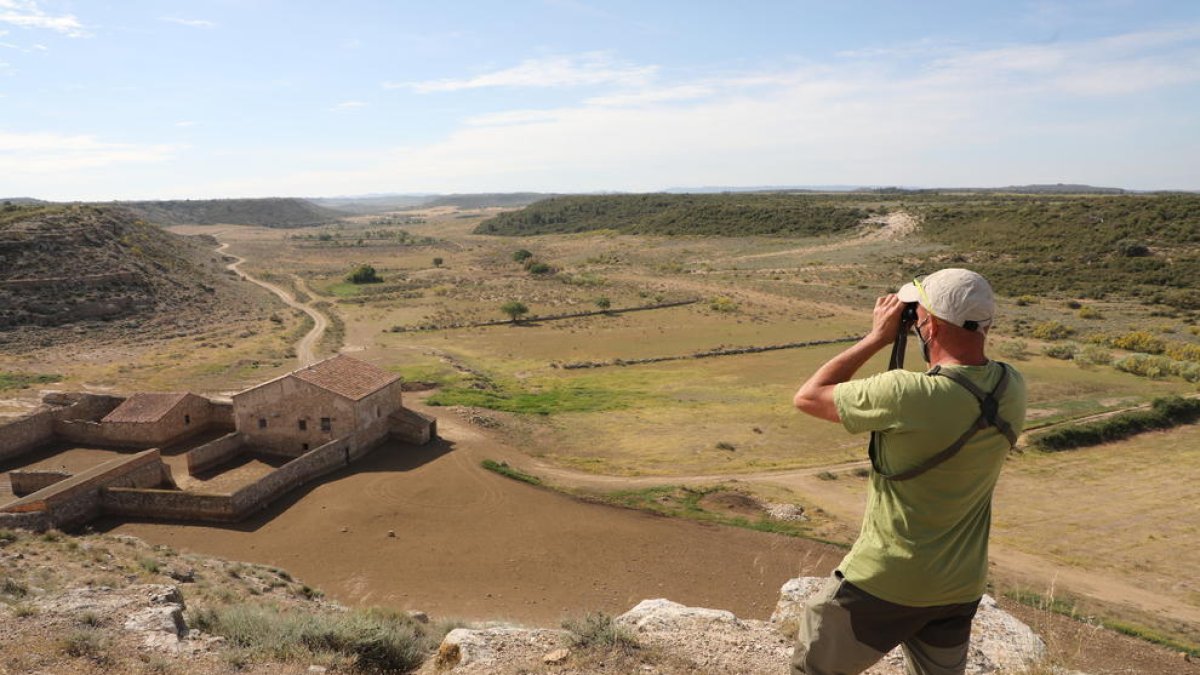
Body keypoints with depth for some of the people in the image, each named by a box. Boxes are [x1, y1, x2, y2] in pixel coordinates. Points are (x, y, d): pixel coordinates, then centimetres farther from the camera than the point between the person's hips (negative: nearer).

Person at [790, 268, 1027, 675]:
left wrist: (877, 337, -11)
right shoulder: (1011, 389, -8)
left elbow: (808, 397, -16)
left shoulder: (907, 395, -29)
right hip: (961, 587, 7)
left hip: (884, 581, -6)